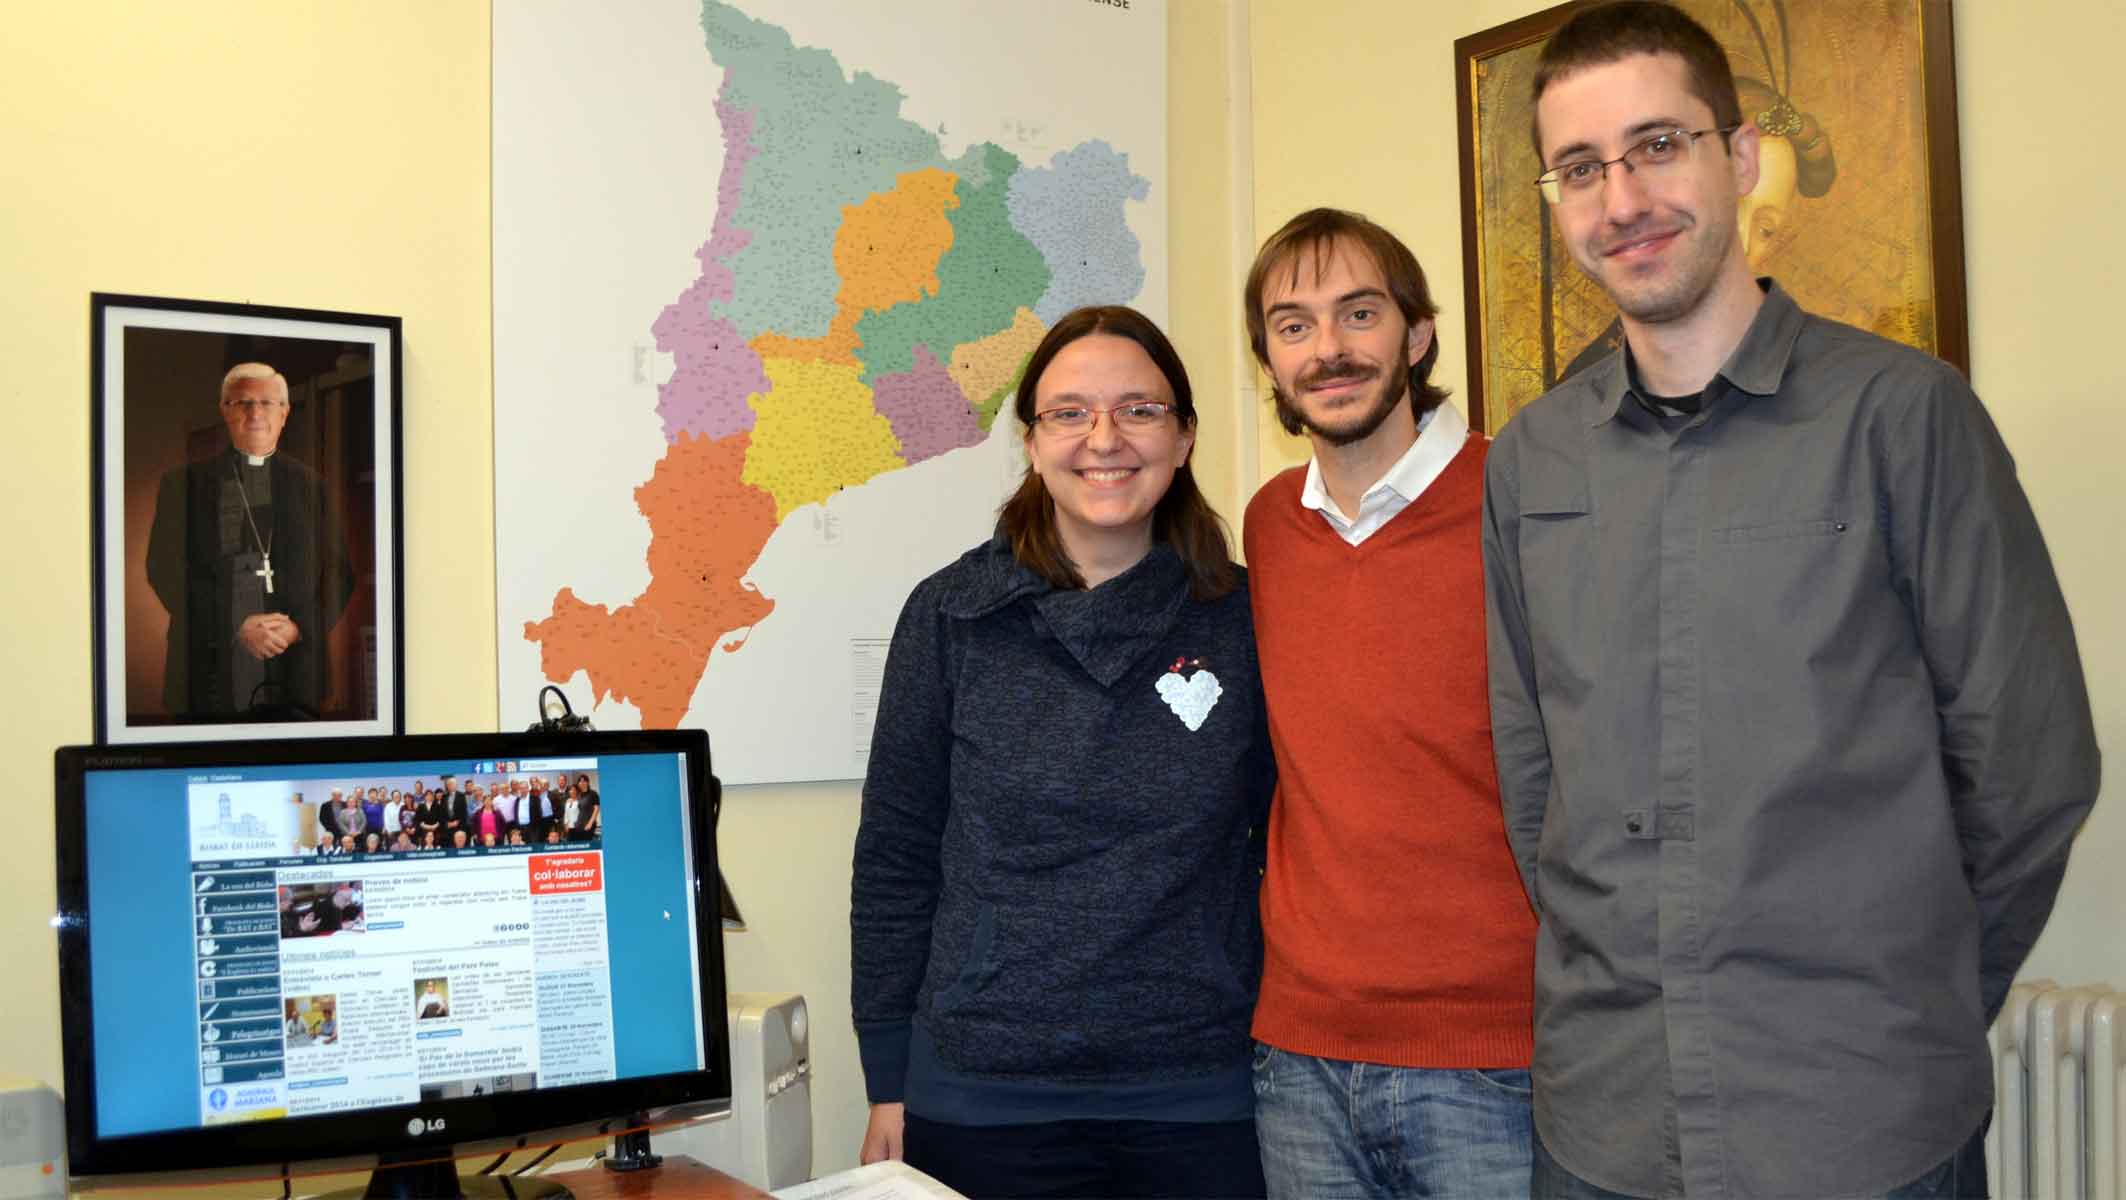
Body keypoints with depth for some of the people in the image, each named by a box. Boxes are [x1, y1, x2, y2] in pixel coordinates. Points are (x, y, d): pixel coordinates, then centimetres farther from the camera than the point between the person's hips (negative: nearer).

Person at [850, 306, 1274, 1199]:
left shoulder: (1240, 618, 0)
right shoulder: (952, 616, -2)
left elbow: (1284, 845, 7)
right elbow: (896, 859, 1)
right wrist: (888, 1088, 0)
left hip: (1201, 1102, 1)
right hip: (982, 1104, 0)